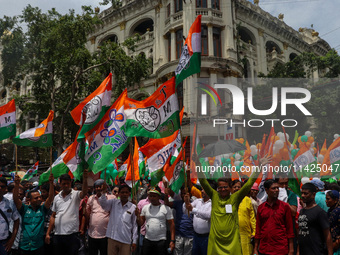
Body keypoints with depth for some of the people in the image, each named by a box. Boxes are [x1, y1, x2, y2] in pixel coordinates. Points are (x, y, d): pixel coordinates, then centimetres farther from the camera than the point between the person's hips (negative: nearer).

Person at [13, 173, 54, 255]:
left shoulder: (42, 209, 4)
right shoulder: (24, 209, 4)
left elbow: (50, 198, -9)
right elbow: (16, 199, -9)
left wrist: (51, 183, -22)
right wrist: (16, 184, -24)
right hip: (24, 246, 0)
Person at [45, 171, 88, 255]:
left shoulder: (76, 194, -3)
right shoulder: (57, 197, 11)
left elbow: (84, 193, -27)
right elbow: (53, 216, 14)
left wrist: (85, 178, -42)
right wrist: (48, 233, 10)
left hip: (72, 235, -4)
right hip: (58, 235, 5)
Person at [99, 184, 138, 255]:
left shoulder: (133, 207, 0)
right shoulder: (113, 202, 5)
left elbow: (135, 225, 3)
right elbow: (103, 204, -12)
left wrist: (134, 241, 3)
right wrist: (103, 192, -29)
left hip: (125, 241, -1)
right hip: (112, 238, 1)